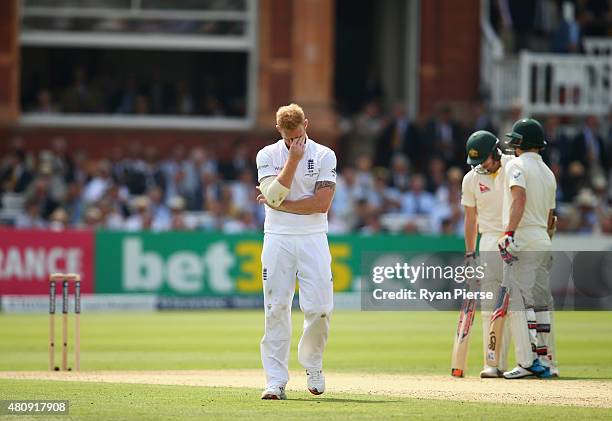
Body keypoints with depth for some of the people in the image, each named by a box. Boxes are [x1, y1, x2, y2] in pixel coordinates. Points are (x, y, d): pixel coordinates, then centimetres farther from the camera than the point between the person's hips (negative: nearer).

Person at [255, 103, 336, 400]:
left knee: (319, 308, -8)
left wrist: (280, 204, -9)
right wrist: (294, 160, -14)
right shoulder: (267, 155, 4)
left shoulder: (324, 156, 1)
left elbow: (322, 203, -9)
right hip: (277, 239, 0)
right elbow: (274, 196, -12)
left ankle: (312, 363, 18)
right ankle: (276, 381, -3)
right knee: (276, 309, -4)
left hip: (313, 239, 0)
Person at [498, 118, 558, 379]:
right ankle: (547, 362, 12)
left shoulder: (517, 165, -5)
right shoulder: (548, 172, 19)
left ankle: (527, 362, -16)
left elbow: (519, 198, -21)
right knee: (541, 303, 11)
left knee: (518, 301, -9)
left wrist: (509, 233, -27)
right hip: (544, 242, 8)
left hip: (522, 240, -8)